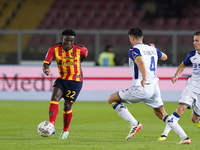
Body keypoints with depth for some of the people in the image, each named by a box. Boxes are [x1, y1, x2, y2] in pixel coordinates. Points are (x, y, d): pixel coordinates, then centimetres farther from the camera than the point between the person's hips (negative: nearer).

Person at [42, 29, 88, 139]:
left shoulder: (79, 49, -12)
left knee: (67, 106, -4)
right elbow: (46, 63, -17)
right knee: (55, 98, -23)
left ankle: (65, 131, 20)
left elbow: (85, 53, 12)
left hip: (75, 81, -2)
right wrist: (46, 69, -40)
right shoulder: (54, 49, -11)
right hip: (62, 79, 2)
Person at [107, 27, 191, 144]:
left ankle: (134, 124, -4)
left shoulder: (134, 50, -7)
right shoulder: (152, 49, 14)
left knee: (112, 99, 7)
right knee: (162, 115, 19)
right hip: (155, 87, 7)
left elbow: (140, 62, -28)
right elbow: (164, 57, 34)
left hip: (141, 88, -7)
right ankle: (185, 137, 6)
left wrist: (144, 78, -44)